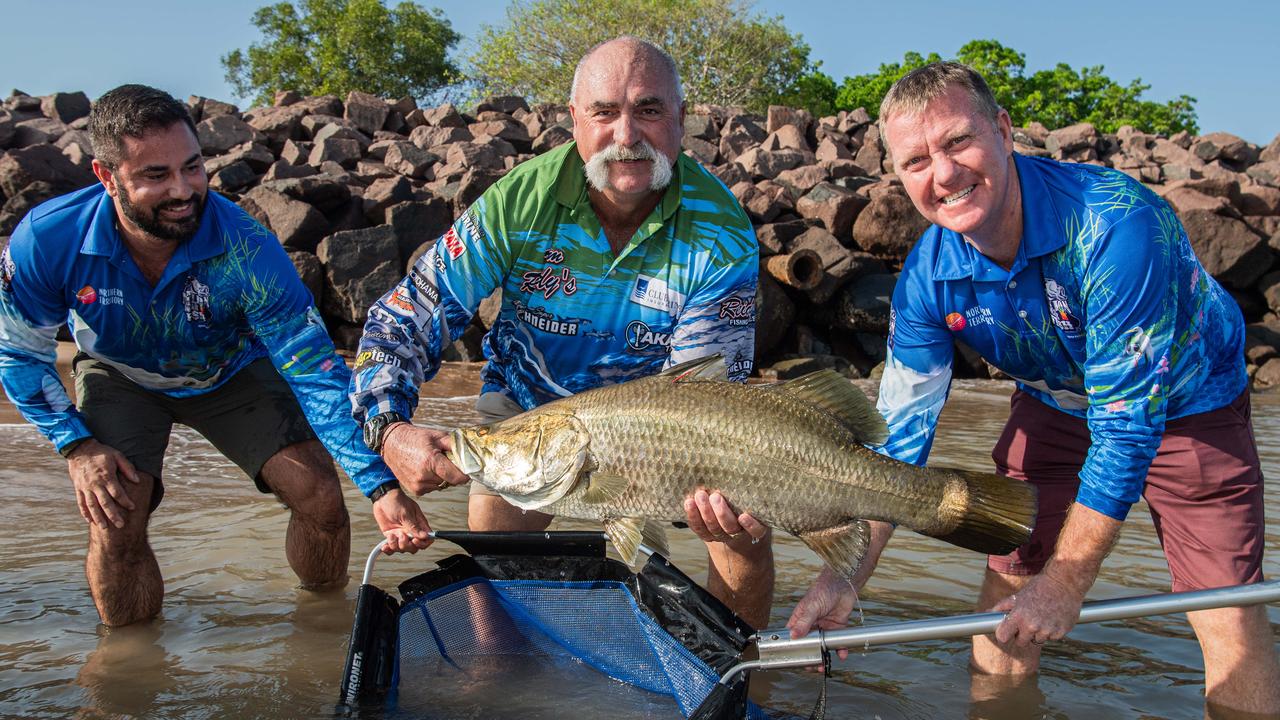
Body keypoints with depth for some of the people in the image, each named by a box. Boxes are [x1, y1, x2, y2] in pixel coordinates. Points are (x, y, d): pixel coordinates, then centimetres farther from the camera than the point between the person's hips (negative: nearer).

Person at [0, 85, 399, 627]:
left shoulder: (246, 250, -36)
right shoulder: (47, 239, -30)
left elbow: (315, 370, -36)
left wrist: (383, 485, -44)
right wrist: (76, 445, -20)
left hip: (230, 372, 0)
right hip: (120, 379, 1)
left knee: (320, 497, -13)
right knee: (115, 526, -19)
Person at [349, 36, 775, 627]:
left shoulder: (722, 231, -25)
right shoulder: (518, 201, -24)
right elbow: (404, 318, -19)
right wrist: (389, 429, -38)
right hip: (528, 398, 1)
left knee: (744, 529, -16)